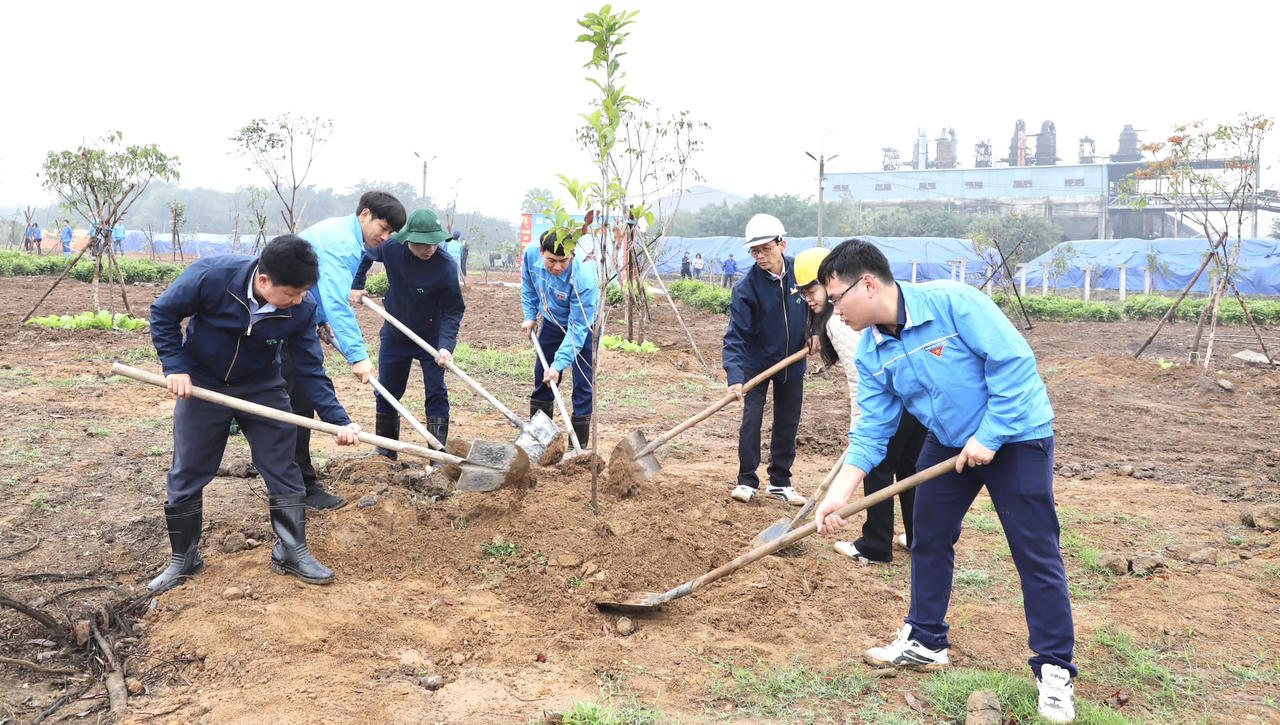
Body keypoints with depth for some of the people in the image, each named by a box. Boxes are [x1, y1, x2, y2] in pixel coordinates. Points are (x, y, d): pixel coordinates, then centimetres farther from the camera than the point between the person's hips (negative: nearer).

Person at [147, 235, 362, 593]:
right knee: (186, 475, 6)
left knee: (283, 470, 1)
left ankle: (291, 551, 16)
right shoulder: (211, 274, -29)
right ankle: (183, 559, 24)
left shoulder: (302, 309, -23)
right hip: (201, 386, -1)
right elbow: (163, 313, -12)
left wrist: (339, 420, -24)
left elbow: (310, 371, -15)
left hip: (263, 390, 1)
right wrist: (175, 366, -18)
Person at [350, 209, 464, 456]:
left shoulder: (446, 266, -26)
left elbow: (453, 310, -21)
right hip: (395, 335, 4)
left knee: (436, 394, -6)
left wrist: (446, 345, -32)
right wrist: (356, 286, 0)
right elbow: (365, 255, 8)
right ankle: (385, 449, 30)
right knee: (386, 392, 13)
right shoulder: (390, 247, -17)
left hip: (431, 338, -4)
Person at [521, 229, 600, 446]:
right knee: (542, 377, 13)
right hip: (552, 321, 5)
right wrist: (530, 316, -2)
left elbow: (577, 328, -34)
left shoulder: (584, 278, -39)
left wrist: (559, 364, -37)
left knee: (583, 384, -8)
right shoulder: (531, 254, -24)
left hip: (584, 325, -5)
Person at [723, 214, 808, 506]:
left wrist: (813, 331, -4)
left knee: (787, 423, 10)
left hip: (793, 360, 3)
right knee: (751, 419, -7)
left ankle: (780, 482, 24)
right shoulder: (747, 287, -23)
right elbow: (736, 336, -27)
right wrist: (735, 377, -38)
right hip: (756, 362, -3)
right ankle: (747, 481, 8)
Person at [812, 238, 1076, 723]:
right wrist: (837, 496, -13)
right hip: (949, 440, 7)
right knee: (929, 538, 10)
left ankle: (1054, 669, 11)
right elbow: (871, 431, -5)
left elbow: (1013, 360, -25)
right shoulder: (872, 353, -6)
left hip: (1015, 434, -6)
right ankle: (925, 641, 27)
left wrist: (988, 436, -23)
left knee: (1036, 552, -3)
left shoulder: (951, 301, -27)